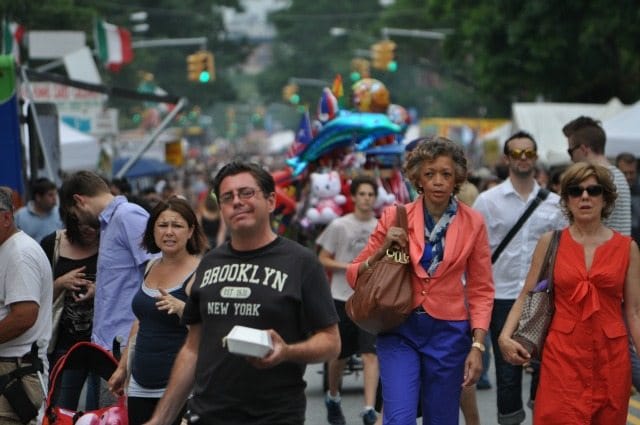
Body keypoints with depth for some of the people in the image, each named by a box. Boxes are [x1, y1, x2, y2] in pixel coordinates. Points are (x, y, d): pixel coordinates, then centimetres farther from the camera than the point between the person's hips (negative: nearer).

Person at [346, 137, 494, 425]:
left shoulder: (472, 223, 0)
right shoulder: (395, 217, -1)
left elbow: (481, 290, 2)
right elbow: (355, 275, 4)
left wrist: (477, 346, -6)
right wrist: (383, 250, -14)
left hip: (448, 333, 1)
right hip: (399, 329, -1)